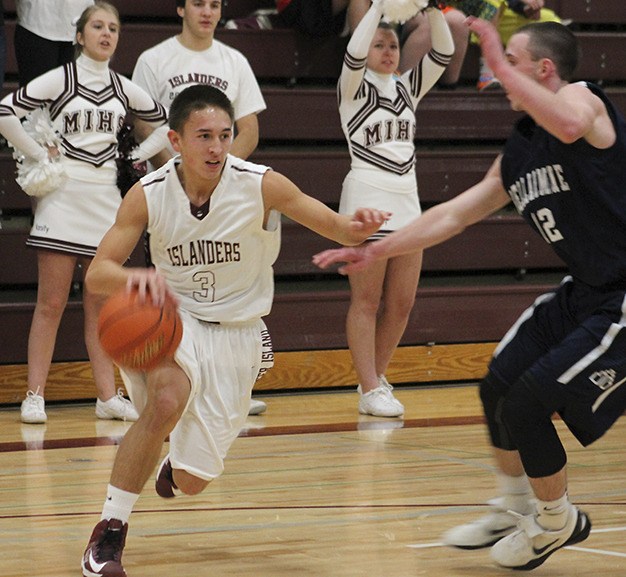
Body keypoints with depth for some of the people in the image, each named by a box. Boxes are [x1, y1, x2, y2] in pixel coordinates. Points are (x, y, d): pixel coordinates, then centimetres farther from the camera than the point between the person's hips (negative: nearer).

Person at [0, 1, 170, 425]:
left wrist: (136, 156, 12)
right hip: (63, 196, -4)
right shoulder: (59, 79, -1)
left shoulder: (123, 88, 10)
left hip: (106, 199, 4)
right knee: (51, 303, -4)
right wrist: (38, 155, -7)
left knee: (101, 306, 6)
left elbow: (167, 124, 22)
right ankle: (35, 396, 0)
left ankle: (108, 397, 9)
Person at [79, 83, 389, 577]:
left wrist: (356, 229, -32)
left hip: (235, 335, 1)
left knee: (192, 481, 3)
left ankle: (175, 467, 45)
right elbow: (97, 274, -17)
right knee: (167, 402, -36)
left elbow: (334, 227, -7)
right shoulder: (149, 194, -14)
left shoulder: (261, 186, -16)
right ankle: (109, 532, -21)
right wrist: (136, 277, -41)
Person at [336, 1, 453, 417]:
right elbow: (354, 53, -21)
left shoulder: (409, 87, 14)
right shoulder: (354, 87, 0)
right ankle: (370, 391, -1)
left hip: (407, 200, 6)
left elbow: (444, 53, 1)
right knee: (367, 301, -3)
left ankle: (374, 376, 22)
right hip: (366, 199, -6)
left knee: (401, 304, 6)